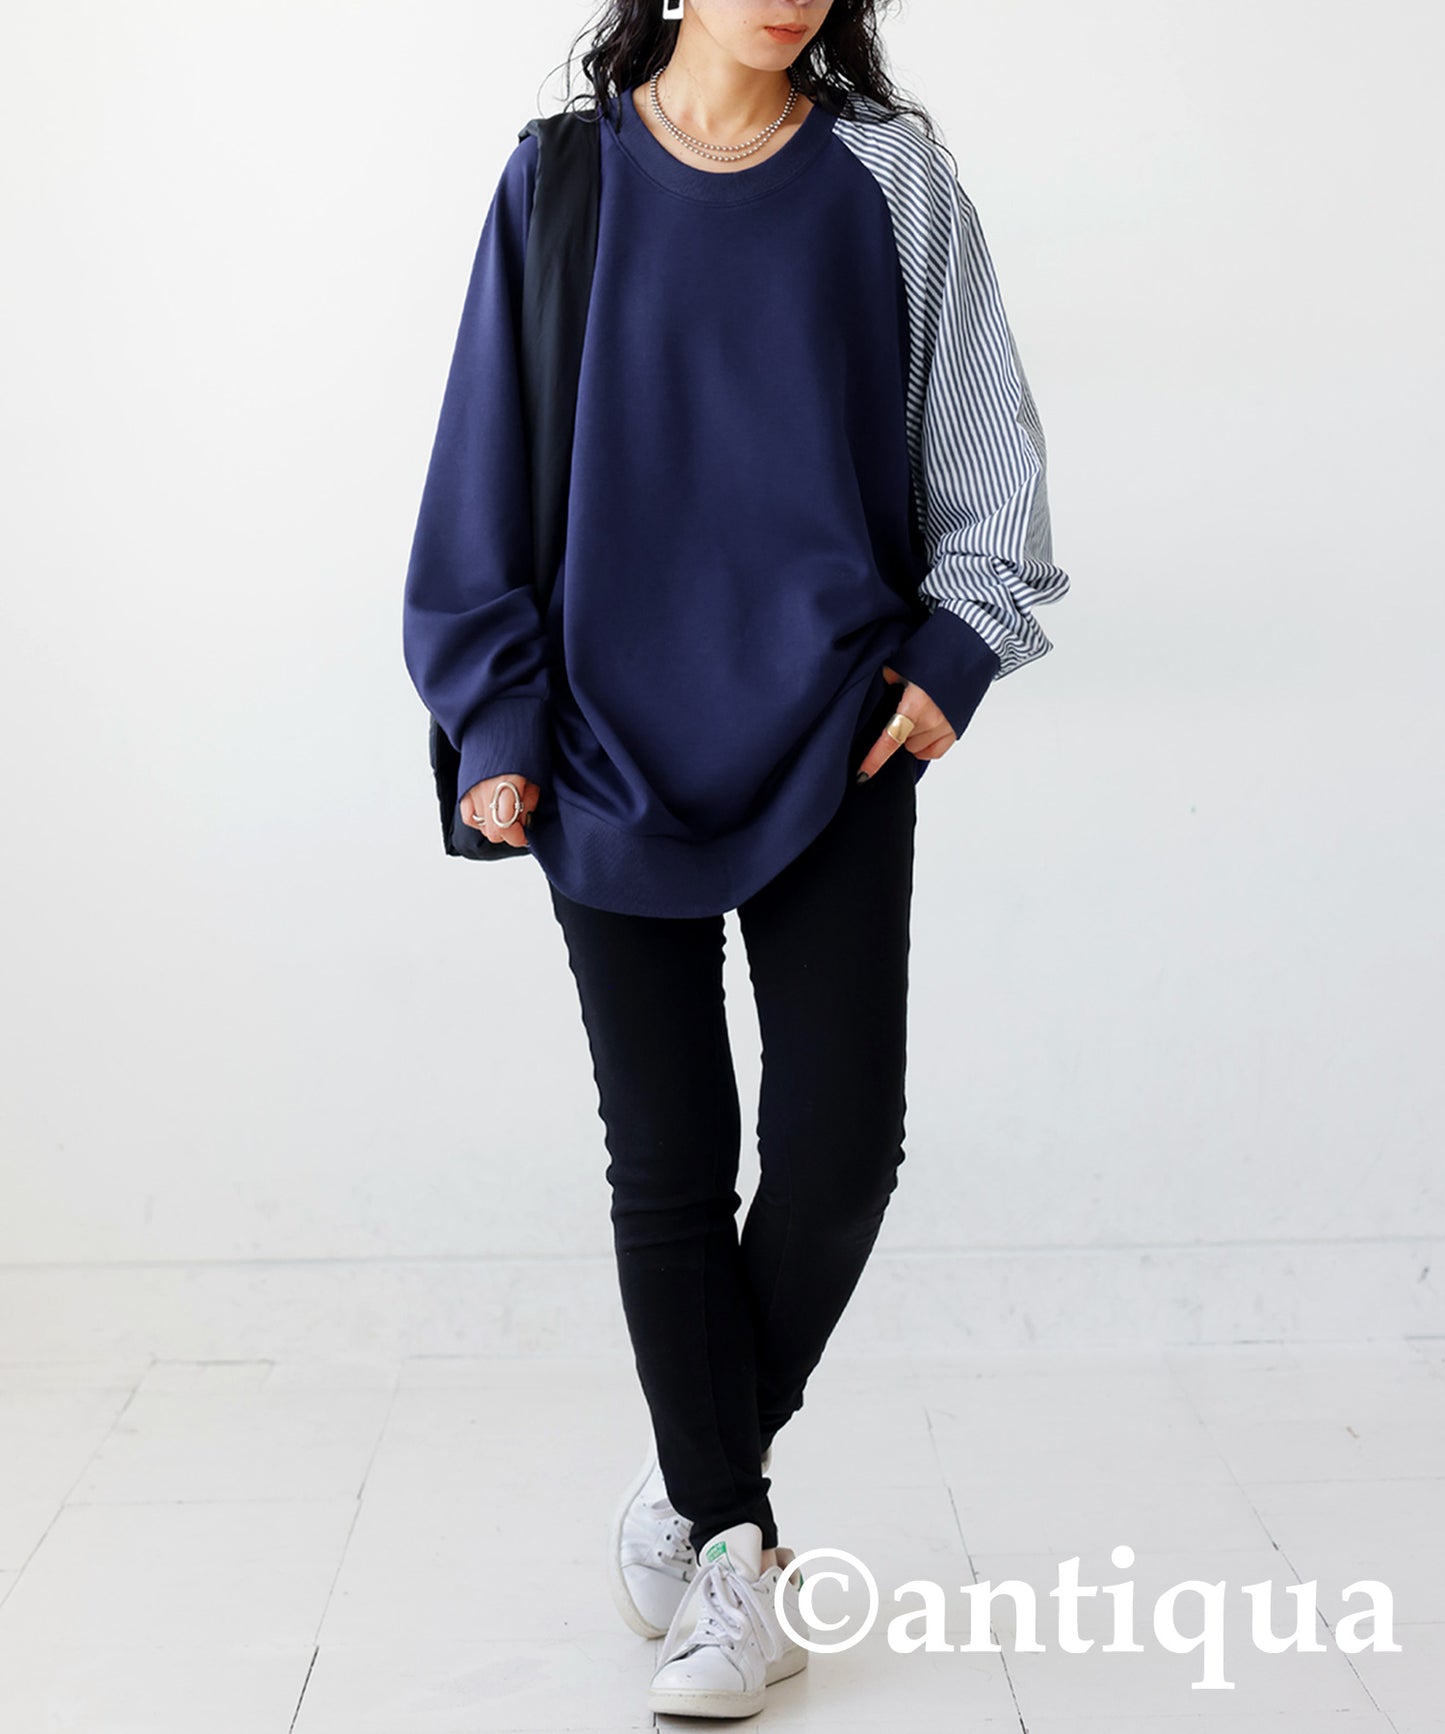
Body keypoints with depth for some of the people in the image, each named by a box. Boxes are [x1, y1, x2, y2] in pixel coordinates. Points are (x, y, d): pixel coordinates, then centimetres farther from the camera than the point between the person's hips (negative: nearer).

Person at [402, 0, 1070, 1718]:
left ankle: (698, 1472, 24)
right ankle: (738, 1548, 20)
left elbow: (987, 447, 9)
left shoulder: (891, 176, 5)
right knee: (667, 1165, 3)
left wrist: (954, 648, -4)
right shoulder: (565, 179, 4)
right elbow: (486, 467, 5)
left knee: (838, 1146, -3)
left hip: (835, 743, 1)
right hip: (616, 752, 0)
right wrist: (494, 722, 0)